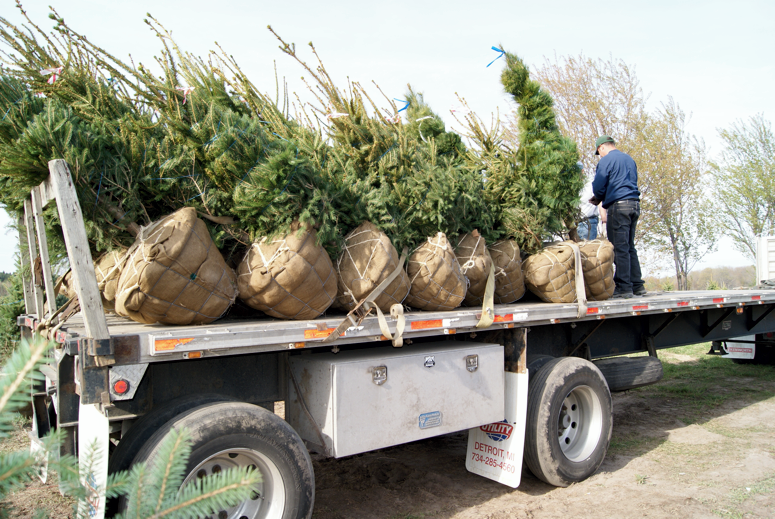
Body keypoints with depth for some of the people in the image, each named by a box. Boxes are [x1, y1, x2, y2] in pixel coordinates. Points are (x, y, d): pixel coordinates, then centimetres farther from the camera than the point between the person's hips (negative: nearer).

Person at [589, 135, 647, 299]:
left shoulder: (606, 160, -3)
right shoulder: (629, 159, 21)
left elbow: (598, 187, -8)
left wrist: (598, 199, 16)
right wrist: (602, 198, 25)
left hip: (618, 205, -8)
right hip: (634, 204, 8)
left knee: (620, 248, -7)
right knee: (630, 247, 12)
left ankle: (624, 287, -9)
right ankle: (637, 285, 12)